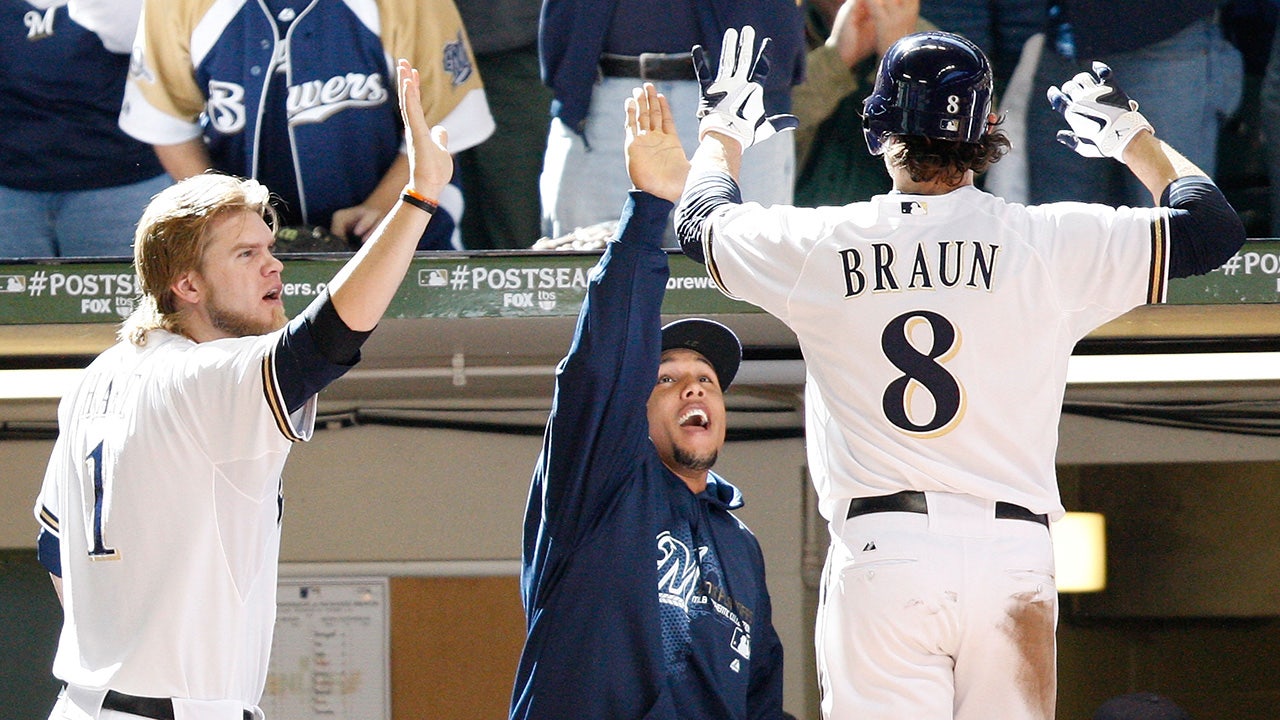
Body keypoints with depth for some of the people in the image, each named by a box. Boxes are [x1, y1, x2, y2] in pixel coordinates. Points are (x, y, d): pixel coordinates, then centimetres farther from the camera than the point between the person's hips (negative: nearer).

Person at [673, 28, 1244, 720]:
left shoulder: (819, 246, 4)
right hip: (1013, 559, 0)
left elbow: (698, 219, 25)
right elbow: (1213, 225, 13)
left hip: (878, 556, 0)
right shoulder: (1052, 242, 1)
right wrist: (1132, 138, 30)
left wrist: (723, 135, 47)